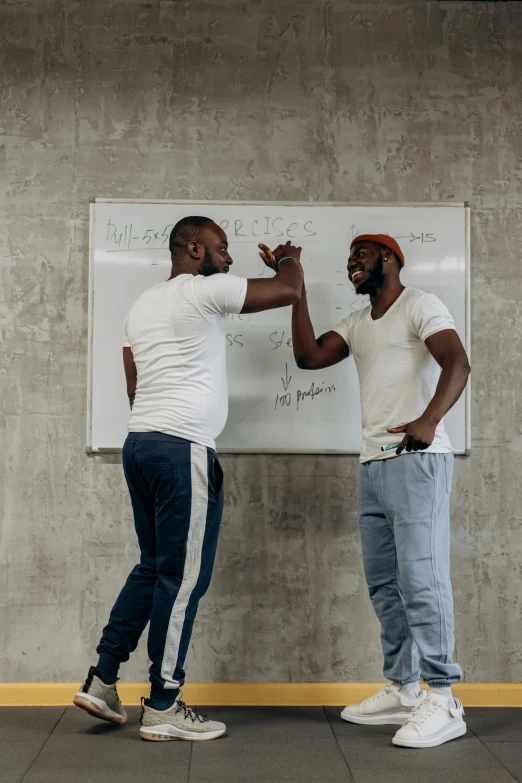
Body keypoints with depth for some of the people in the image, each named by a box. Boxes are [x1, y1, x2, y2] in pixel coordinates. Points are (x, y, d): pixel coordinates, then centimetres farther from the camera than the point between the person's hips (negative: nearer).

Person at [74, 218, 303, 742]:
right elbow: (289, 291, -4)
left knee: (154, 567, 17)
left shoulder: (142, 305, 20)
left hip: (139, 442, 10)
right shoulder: (204, 291, -6)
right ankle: (162, 708, 5)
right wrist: (288, 259, 17)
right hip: (182, 448, -9)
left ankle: (101, 680, 19)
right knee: (184, 576, -2)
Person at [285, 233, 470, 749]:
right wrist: (297, 290, 6)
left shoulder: (419, 306, -2)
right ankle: (402, 690, 19)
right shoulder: (357, 324, 21)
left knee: (421, 579, -12)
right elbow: (309, 357, 9)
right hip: (372, 466, 8)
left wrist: (428, 420, -34)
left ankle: (442, 701, -7)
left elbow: (457, 363, -17)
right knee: (383, 584, 10)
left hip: (417, 460, -8)